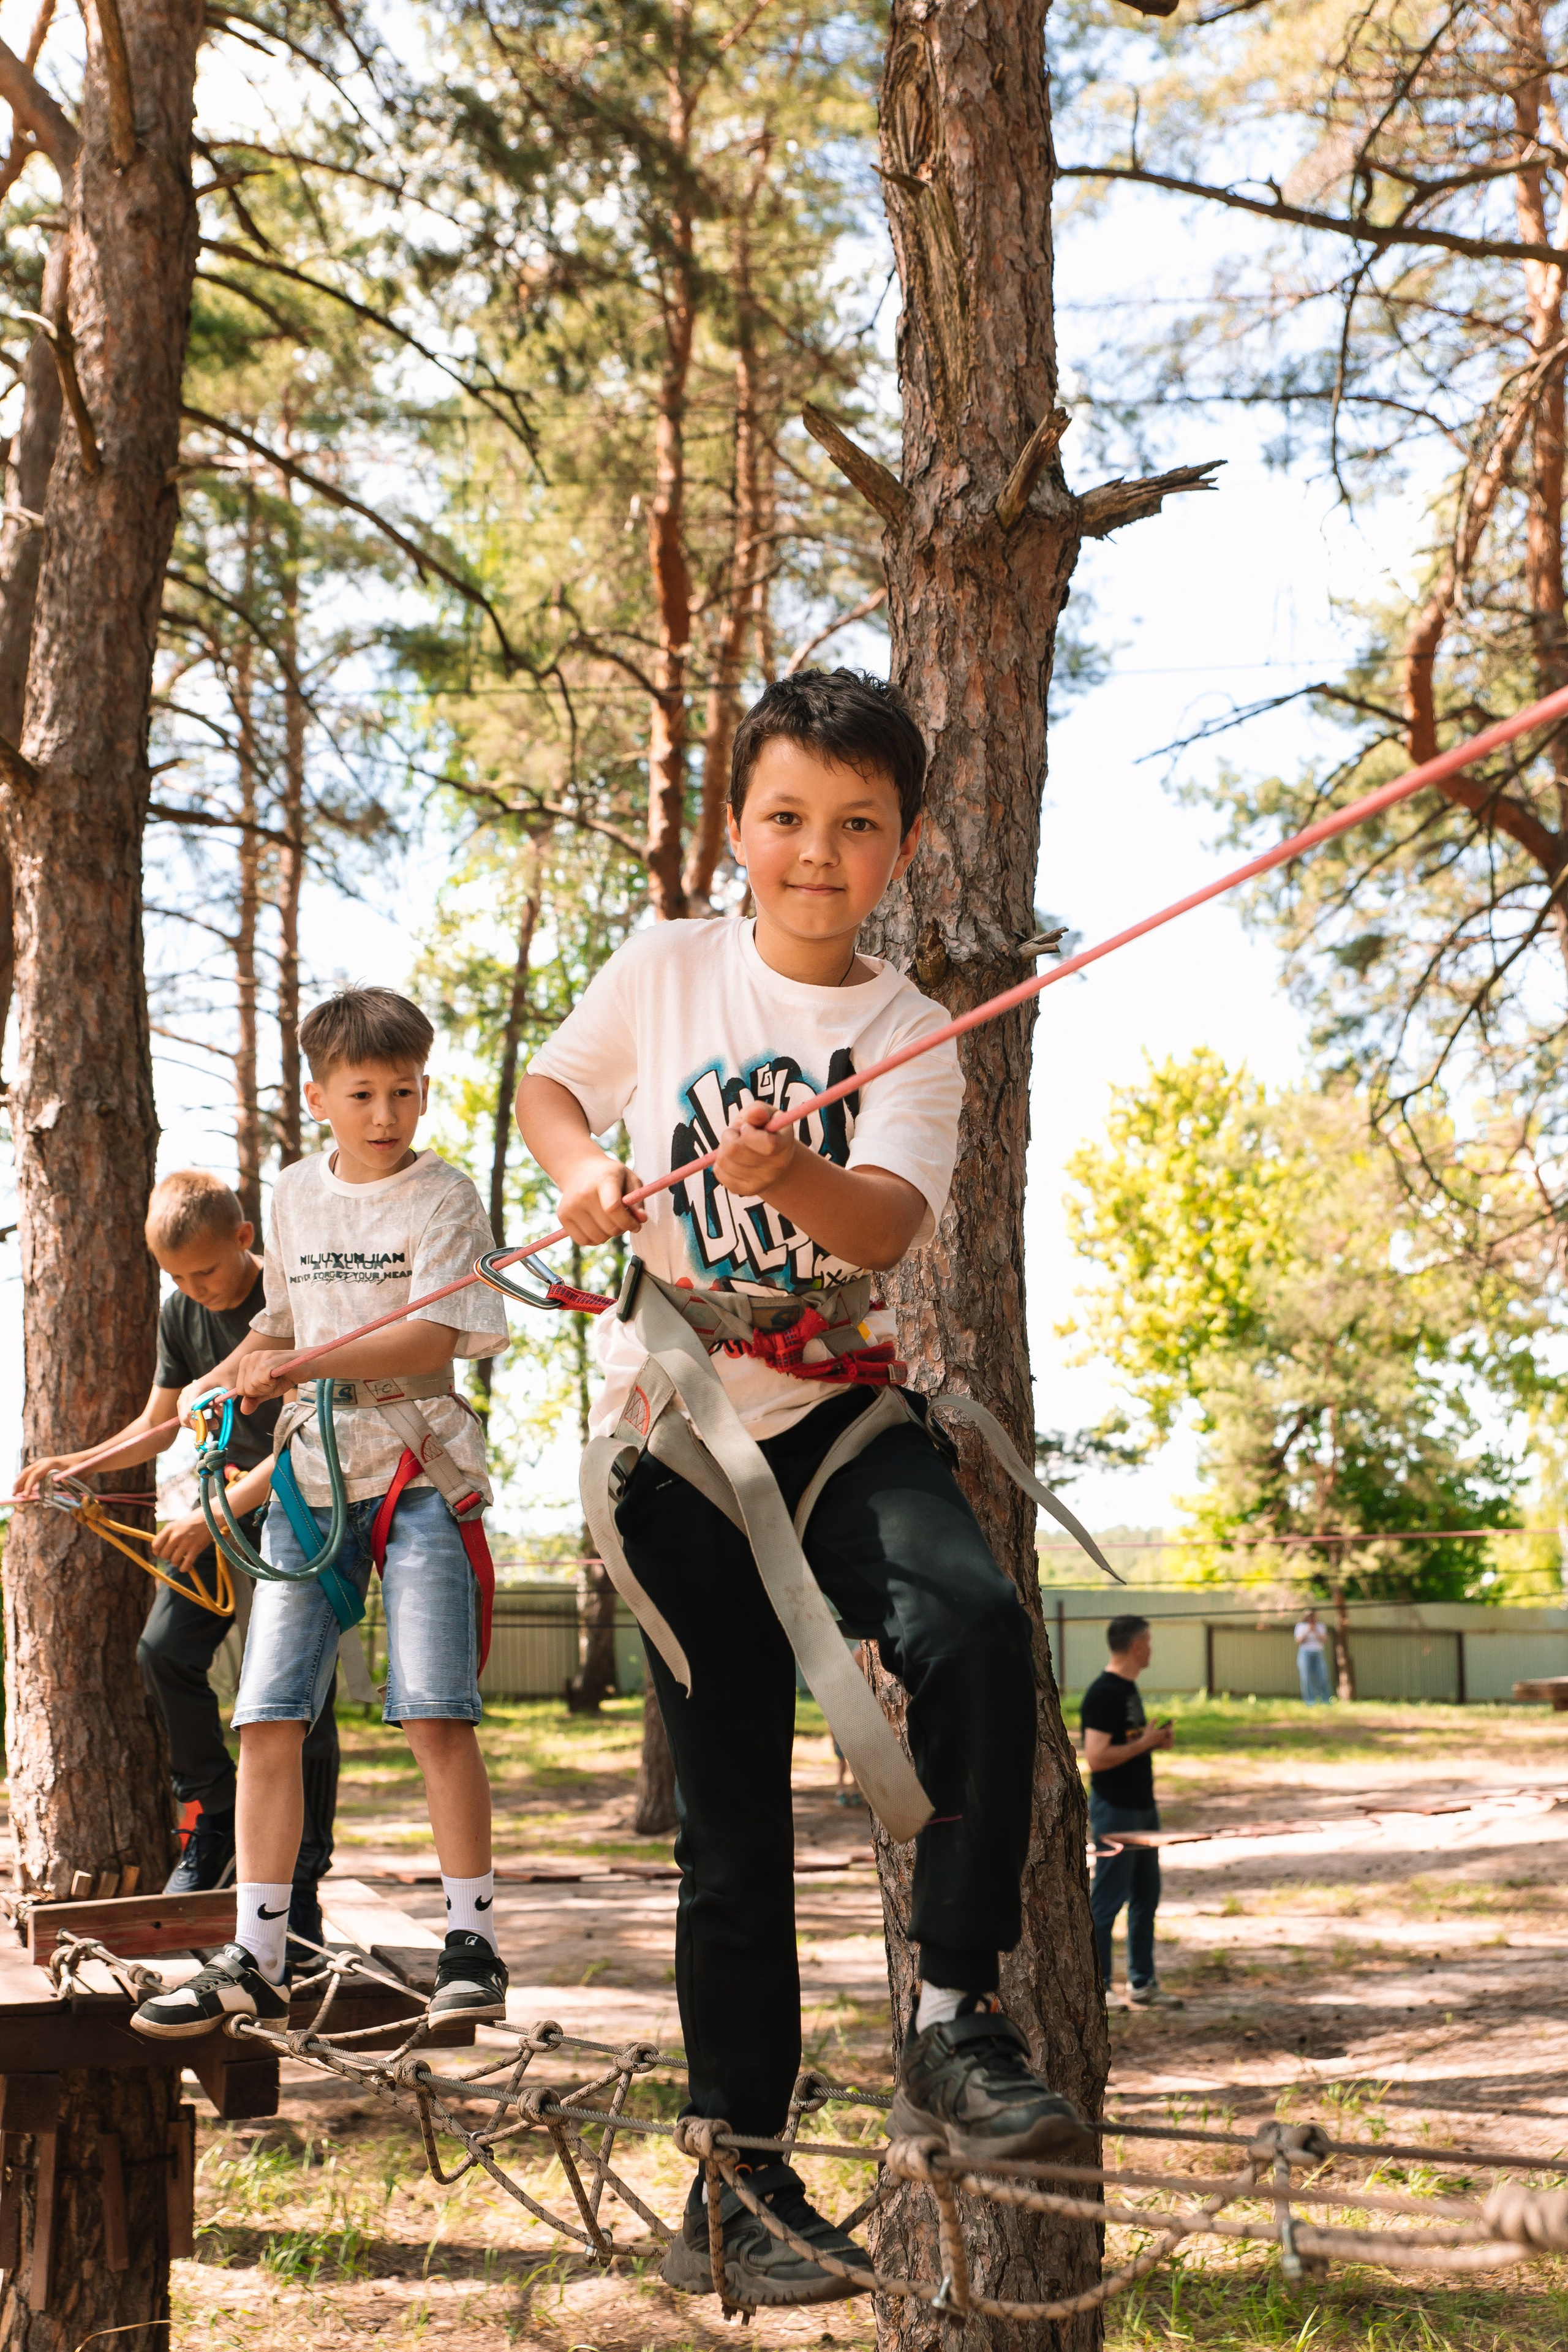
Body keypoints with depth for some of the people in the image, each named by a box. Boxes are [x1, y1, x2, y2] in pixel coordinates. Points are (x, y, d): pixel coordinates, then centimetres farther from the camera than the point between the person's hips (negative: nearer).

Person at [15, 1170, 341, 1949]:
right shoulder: (181, 1310, 1)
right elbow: (159, 1424, 11)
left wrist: (212, 1516, -28)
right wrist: (70, 1466, -4)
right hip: (228, 1494, 6)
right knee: (165, 1649, -10)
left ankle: (298, 1883, -2)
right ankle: (215, 1820, 10)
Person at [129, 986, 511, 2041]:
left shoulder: (444, 1196, -2)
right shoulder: (296, 1194, 14)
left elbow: (434, 1339, -14)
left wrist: (299, 1365, -21)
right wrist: (225, 1379, 8)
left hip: (421, 1470, -5)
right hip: (310, 1475, 5)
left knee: (435, 1712, -11)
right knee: (268, 1718, -1)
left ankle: (473, 1941, 1)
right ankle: (256, 1962, 6)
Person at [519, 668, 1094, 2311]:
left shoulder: (912, 1034, 1)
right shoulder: (665, 968, 4)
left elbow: (891, 1222, -15)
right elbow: (547, 1082, 19)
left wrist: (788, 1174, -36)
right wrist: (582, 1169, -3)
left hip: (843, 1406, 0)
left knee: (976, 1625, -31)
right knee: (733, 1821, 2)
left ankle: (954, 2020, -17)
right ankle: (733, 2193, 16)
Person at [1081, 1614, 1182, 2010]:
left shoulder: (1129, 1688, 12)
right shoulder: (1104, 1694, -18)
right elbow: (1096, 1758, -24)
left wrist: (1156, 1739, 6)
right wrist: (1146, 1743, -17)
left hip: (1143, 1806, 10)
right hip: (1115, 1810, -10)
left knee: (1147, 1896, 14)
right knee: (1107, 1900, -3)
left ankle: (1142, 1984, 22)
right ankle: (1096, 1987, 6)